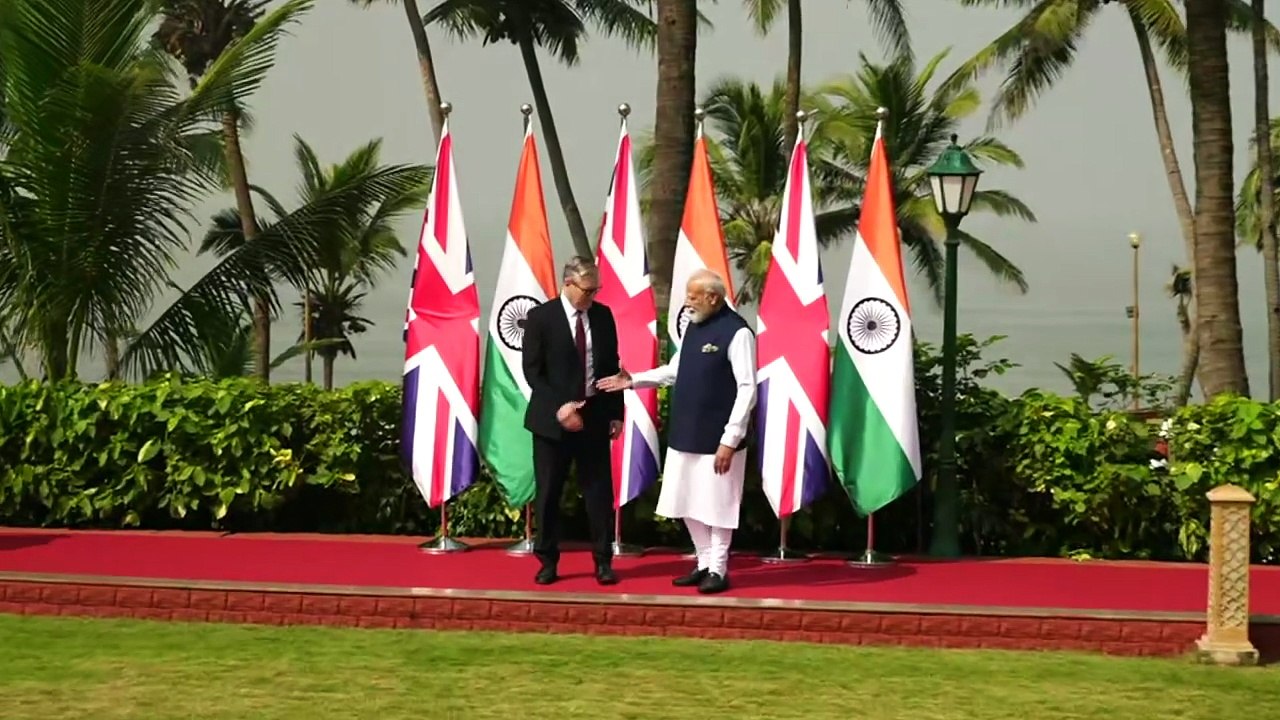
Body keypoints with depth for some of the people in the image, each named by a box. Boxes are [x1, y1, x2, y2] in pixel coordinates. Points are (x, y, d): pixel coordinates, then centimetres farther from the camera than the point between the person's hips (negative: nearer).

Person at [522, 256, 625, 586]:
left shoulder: (603, 315, 5)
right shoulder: (540, 317, -7)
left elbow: (611, 366, 10)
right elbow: (532, 370, -8)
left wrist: (616, 412, 6)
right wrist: (559, 407, -17)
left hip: (595, 415, 3)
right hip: (552, 418, -3)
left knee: (599, 490, 4)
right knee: (548, 493, 4)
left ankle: (603, 561, 12)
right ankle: (548, 561, 15)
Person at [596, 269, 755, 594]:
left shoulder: (737, 333, -15)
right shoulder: (693, 327, 10)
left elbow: (747, 389, -17)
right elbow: (675, 371, 20)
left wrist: (730, 440, -20)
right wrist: (634, 380, 9)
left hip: (717, 438, -8)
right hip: (685, 434, 8)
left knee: (716, 504, 2)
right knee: (687, 504, 13)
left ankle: (718, 570, 15)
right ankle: (704, 564, 26)